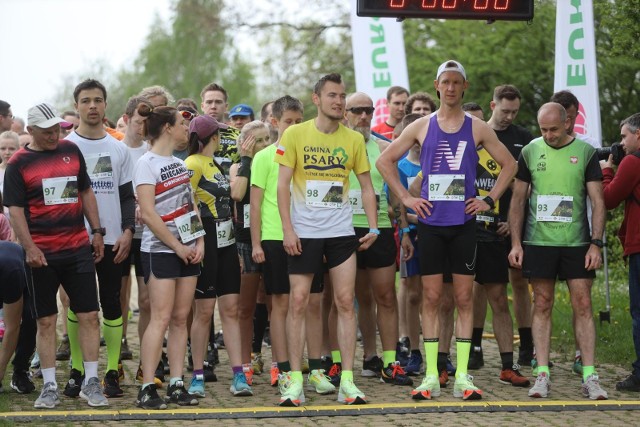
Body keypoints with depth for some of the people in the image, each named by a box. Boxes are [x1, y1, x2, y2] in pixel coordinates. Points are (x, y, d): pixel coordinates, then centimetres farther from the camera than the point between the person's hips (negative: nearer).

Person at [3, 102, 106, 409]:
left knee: (88, 316, 0)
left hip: (78, 248, 3)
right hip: (42, 254, -3)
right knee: (46, 321, 3)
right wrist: (29, 248, -15)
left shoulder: (71, 151, 9)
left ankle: (91, 381, 6)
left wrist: (97, 231, 12)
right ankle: (49, 387, 9)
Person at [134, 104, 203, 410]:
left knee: (181, 318, 5)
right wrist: (177, 247, -13)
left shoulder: (179, 163, 14)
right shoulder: (147, 163, -9)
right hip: (160, 250, -7)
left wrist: (199, 242, 2)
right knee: (161, 317, -11)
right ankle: (147, 389, -10)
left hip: (188, 250, 7)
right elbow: (148, 214, -15)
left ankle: (176, 385, 8)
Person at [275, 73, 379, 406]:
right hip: (303, 232, -2)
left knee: (345, 301, -1)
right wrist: (288, 230, -10)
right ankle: (295, 380, 3)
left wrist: (373, 227, 1)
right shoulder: (295, 135, -2)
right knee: (298, 301, -3)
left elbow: (366, 186, 11)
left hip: (341, 232, 2)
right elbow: (282, 184, -3)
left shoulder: (354, 139, 5)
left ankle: (347, 380, 2)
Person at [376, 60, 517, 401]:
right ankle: (431, 376, 4)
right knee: (431, 298, 1)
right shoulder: (421, 127, 6)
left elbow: (508, 164, 11)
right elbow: (384, 161, 11)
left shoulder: (477, 128, 5)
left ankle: (462, 376, 3)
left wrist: (489, 200, 2)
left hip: (464, 222, 0)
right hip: (431, 222, 0)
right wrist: (406, 198, 3)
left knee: (464, 298, 1)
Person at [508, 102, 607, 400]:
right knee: (542, 305, 3)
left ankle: (589, 376, 0)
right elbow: (518, 200, 9)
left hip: (576, 242, -1)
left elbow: (597, 201, 1)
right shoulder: (530, 152, 5)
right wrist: (515, 243, 2)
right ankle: (542, 375, 5)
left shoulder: (585, 153, 1)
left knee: (583, 305, -2)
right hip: (538, 241, 1)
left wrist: (596, 244, -8)